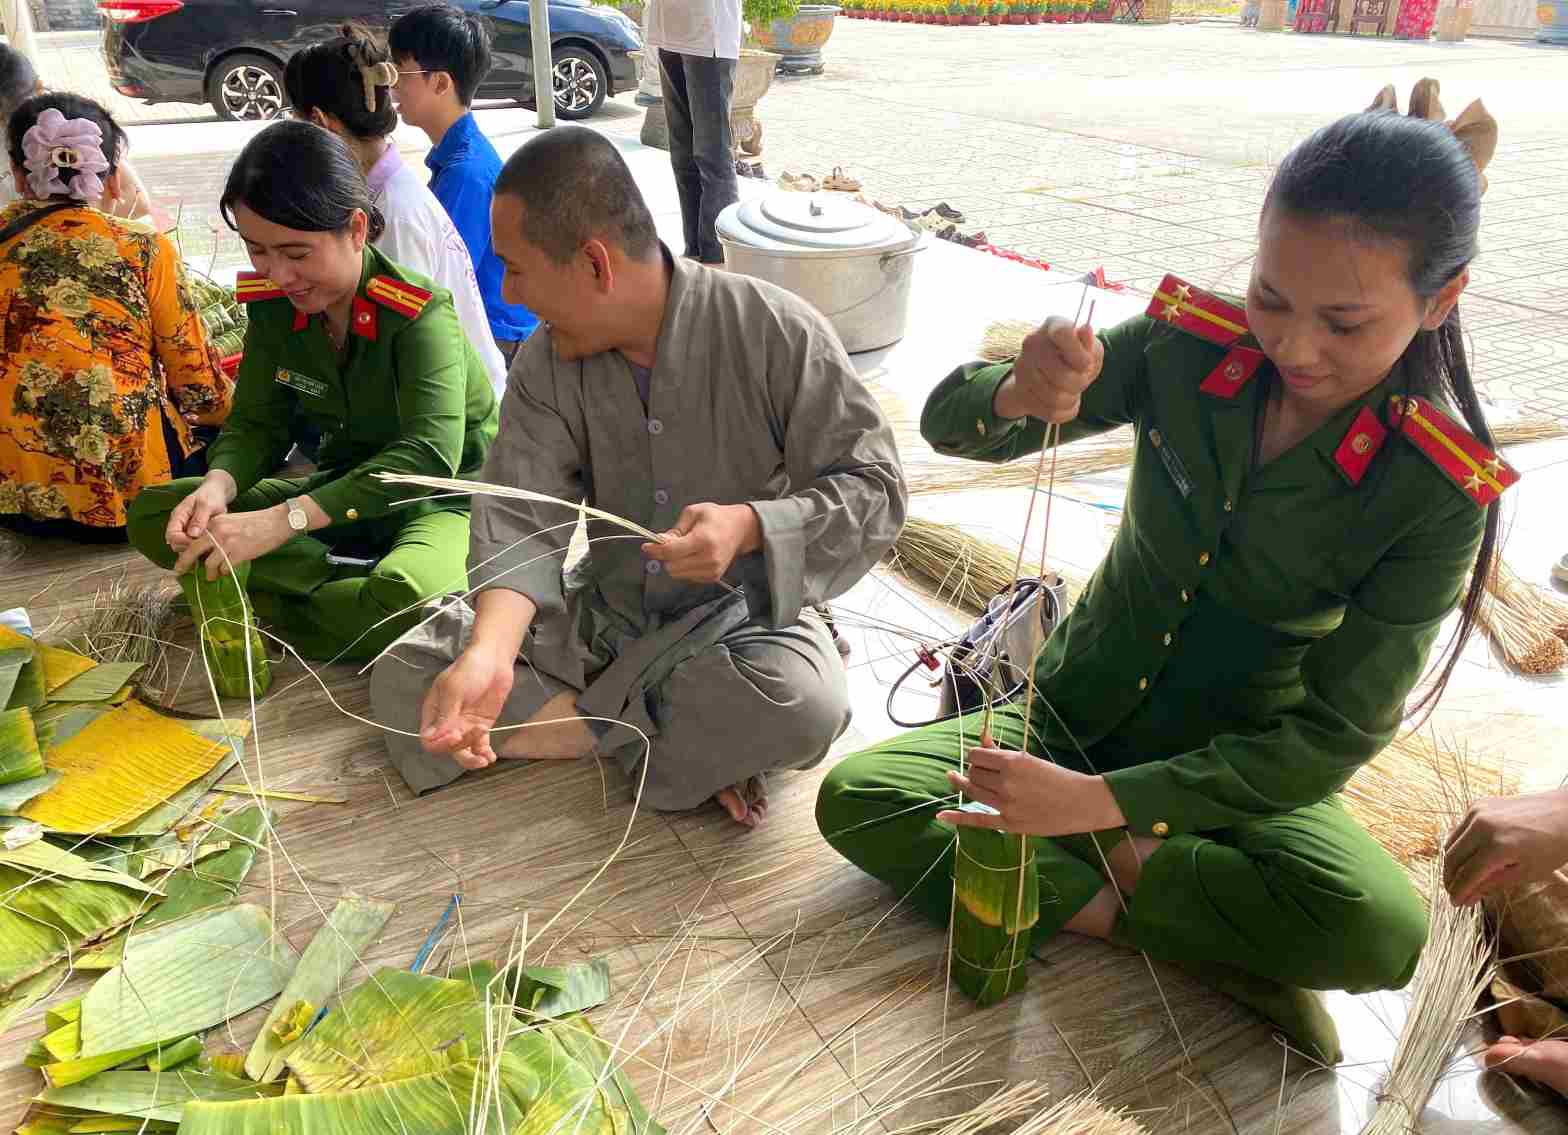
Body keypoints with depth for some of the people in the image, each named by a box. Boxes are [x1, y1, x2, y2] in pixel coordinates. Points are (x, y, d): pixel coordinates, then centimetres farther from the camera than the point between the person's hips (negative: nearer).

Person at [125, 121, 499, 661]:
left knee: (404, 600, -42)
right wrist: (218, 486, -24)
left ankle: (264, 615, -12)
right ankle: (352, 578, -17)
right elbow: (257, 422, 2)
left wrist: (283, 520, -42)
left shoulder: (419, 314, -23)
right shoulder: (273, 305, -3)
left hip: (445, 495, -7)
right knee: (150, 516, -6)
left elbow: (431, 454, -35)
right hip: (346, 485, 7)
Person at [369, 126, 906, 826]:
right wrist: (487, 655, -35)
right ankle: (707, 738, -12)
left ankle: (579, 716, -10)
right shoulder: (546, 367, -4)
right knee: (402, 675, -11)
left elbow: (874, 488, -14)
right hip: (598, 619, 5)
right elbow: (519, 522, -16)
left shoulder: (777, 333, -16)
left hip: (742, 618, -4)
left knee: (803, 703, -37)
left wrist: (751, 526, -33)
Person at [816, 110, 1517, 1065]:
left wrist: (1099, 804, -29)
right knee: (853, 798, -19)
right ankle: (1198, 925, -14)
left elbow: (1334, 735, -19)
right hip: (1077, 712, 3)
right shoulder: (1188, 347, -15)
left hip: (1239, 767, -2)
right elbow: (950, 425, -13)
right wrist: (1018, 395, -38)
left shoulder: (1436, 493, -18)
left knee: (1382, 933, -30)